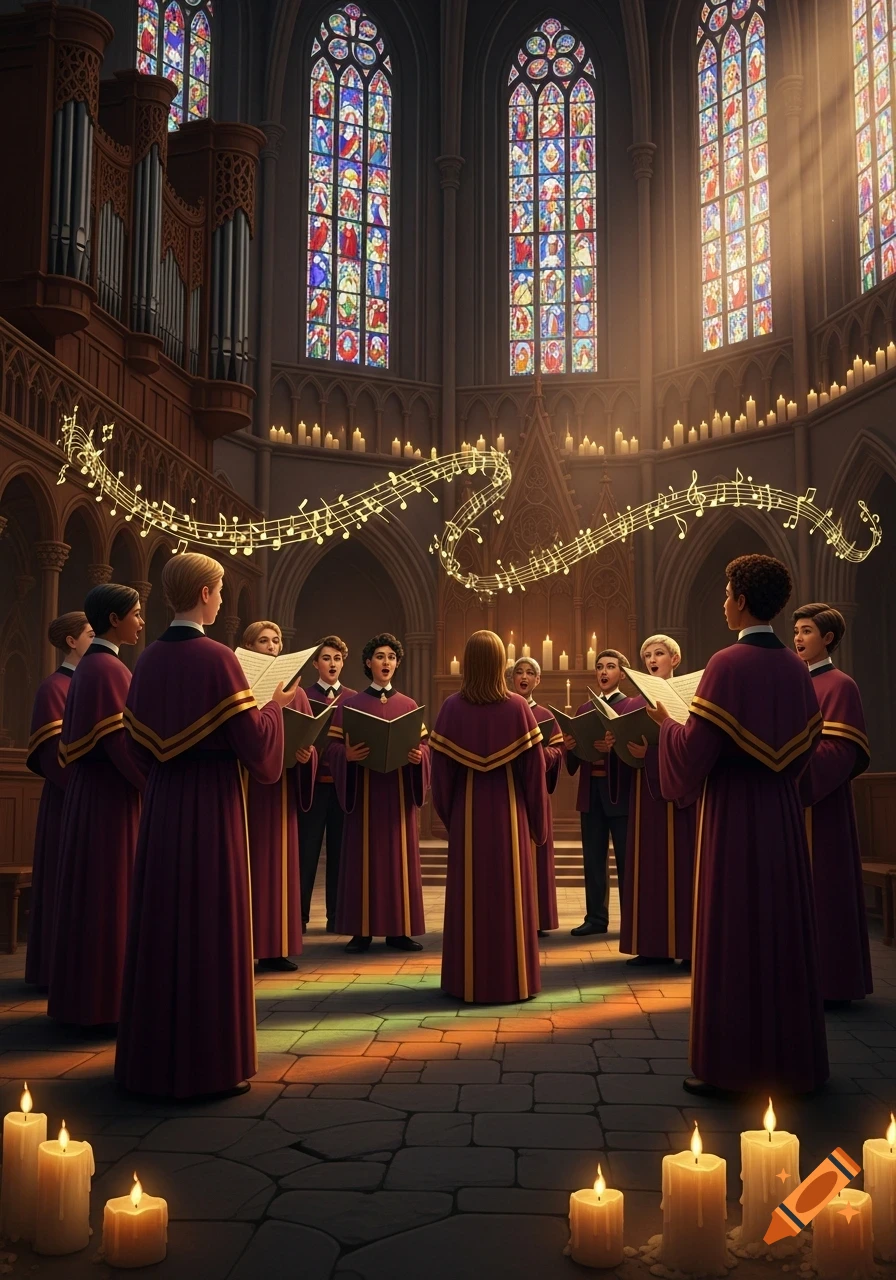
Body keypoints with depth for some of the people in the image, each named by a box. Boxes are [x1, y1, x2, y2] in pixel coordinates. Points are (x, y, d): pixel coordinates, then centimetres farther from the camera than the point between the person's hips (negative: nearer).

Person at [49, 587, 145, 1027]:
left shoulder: (91, 665, 14)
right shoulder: (107, 668, -16)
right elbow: (122, 741, -22)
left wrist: (150, 775, 17)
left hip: (94, 789, 10)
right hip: (111, 796, -10)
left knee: (92, 893, 13)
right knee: (109, 893, -4)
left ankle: (84, 996, 22)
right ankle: (104, 1002, 3)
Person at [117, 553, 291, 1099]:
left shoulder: (148, 659, 5)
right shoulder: (217, 658, -15)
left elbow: (142, 737, 11)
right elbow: (253, 738, -15)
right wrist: (276, 706, 3)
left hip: (162, 801, 6)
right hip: (212, 802, -6)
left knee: (163, 919, 13)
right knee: (210, 922, 1)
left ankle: (155, 1054, 24)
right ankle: (210, 1059, 9)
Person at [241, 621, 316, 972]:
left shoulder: (294, 692, 11)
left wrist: (304, 754, -13)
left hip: (280, 788, 4)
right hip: (243, 784, -4)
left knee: (279, 862, 5)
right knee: (246, 863, -2)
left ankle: (277, 947, 11)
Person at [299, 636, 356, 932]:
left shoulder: (354, 699, 9)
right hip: (313, 781, -2)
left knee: (340, 849, 6)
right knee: (306, 849, 0)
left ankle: (337, 916, 13)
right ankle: (298, 915, 8)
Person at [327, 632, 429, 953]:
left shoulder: (409, 705, 10)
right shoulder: (349, 705, 4)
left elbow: (424, 746, 7)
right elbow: (332, 746, -2)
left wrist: (418, 755, -16)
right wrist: (348, 754, -23)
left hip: (399, 791, 2)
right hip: (364, 790, -2)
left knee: (400, 856, 2)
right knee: (364, 856, -2)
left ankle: (399, 929, 7)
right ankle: (362, 930, 3)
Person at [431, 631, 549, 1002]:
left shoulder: (452, 707, -7)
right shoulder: (518, 707, -8)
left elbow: (442, 770, -5)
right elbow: (534, 768, -6)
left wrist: (447, 814, 8)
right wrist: (538, 821, 3)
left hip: (467, 814, 1)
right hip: (508, 813, 0)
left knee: (469, 894, 8)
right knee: (510, 893, 7)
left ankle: (468, 980, 13)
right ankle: (512, 979, 13)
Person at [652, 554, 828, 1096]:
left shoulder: (728, 665, -15)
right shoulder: (796, 668, 6)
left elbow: (696, 750, -17)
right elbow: (805, 744, 13)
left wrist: (667, 723, 2)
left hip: (734, 812, -6)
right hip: (784, 812, 7)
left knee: (734, 931, 0)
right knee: (783, 928, 13)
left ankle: (734, 1064, 7)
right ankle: (790, 1058, 22)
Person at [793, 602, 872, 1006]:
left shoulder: (839, 685, -8)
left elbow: (839, 750, -16)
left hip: (819, 803, -8)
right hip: (788, 800, 8)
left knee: (820, 889, -4)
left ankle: (828, 980, 4)